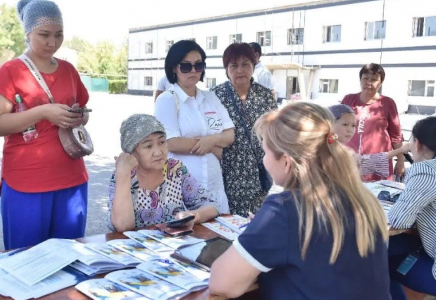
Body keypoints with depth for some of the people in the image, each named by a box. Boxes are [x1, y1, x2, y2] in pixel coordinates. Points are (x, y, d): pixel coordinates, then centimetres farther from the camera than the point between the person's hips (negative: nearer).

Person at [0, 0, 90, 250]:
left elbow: (85, 112, 20)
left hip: (72, 179, 4)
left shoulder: (69, 70, 10)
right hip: (26, 183, -4)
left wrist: (80, 118, -2)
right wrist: (43, 112, -21)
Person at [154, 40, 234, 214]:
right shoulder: (167, 100, -5)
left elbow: (230, 135, 9)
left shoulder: (211, 98, 12)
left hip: (214, 184, 5)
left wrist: (213, 139, -14)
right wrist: (214, 148, -8)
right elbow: (171, 143, -16)